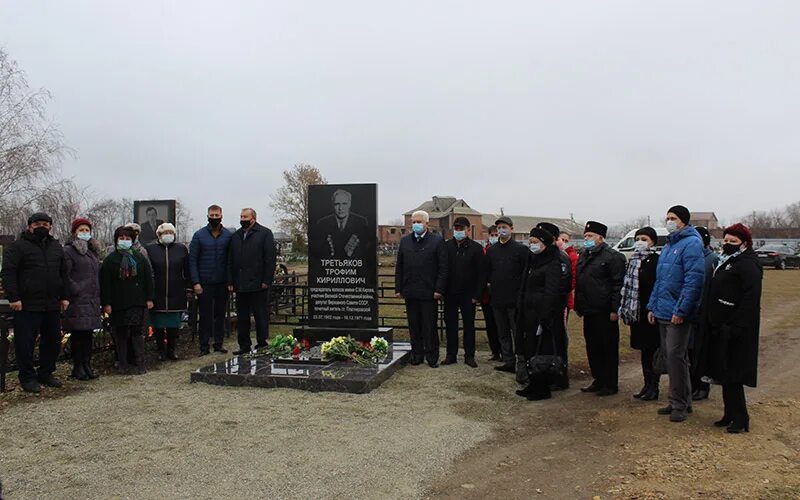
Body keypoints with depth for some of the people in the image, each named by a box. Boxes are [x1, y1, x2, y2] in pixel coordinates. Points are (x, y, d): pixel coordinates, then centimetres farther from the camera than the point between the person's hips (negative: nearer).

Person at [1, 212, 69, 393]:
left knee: (53, 341, 11)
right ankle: (27, 378, 11)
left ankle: (46, 374, 24)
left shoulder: (56, 247, 15)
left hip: (52, 305, 6)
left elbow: (63, 274, 19)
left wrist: (64, 296, 13)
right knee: (25, 343, -1)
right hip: (27, 305, -6)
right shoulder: (17, 247, -2)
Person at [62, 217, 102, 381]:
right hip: (77, 301, -7)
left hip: (92, 300, 7)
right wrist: (76, 290, -15)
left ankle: (87, 365, 17)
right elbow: (65, 276, -12)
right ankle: (77, 367, 5)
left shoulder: (93, 251, 20)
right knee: (78, 334, -3)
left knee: (88, 334, 10)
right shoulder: (68, 251, -4)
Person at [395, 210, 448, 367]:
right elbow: (399, 267, 13)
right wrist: (398, 288, 6)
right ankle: (417, 354, 20)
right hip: (410, 292, 4)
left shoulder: (437, 240, 0)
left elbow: (443, 267, -3)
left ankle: (432, 356, 11)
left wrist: (439, 289, -10)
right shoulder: (405, 241, 12)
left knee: (430, 326, 1)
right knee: (414, 325, 9)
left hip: (428, 291, -4)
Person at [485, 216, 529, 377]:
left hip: (515, 299, -5)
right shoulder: (491, 250, 11)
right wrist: (490, 284, 5)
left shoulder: (521, 249, -3)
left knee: (518, 332, -6)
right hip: (497, 298, 5)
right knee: (503, 333, 13)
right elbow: (487, 272, 19)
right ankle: (508, 362, 23)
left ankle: (521, 366, -4)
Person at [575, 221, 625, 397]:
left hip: (605, 312, -8)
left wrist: (615, 309, -18)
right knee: (592, 347, 14)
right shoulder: (583, 256, 16)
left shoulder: (613, 257, -10)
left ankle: (611, 384, 10)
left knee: (609, 348, 0)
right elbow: (578, 282, 22)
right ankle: (598, 380, 25)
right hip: (589, 311, 8)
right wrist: (578, 306, 17)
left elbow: (618, 285, -14)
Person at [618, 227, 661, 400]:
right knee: (644, 349, 14)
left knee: (652, 349, 1)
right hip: (637, 313, 7)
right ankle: (648, 384, 23)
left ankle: (653, 387, 10)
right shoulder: (633, 261, 13)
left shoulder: (657, 261, -9)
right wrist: (626, 310, 9)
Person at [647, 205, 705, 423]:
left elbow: (694, 280, -19)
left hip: (678, 314, -9)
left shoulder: (691, 244, -11)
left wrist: (681, 310, -21)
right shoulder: (668, 246, 17)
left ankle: (681, 405, 5)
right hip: (663, 312, 9)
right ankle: (678, 400, 25)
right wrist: (652, 306, 15)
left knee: (675, 356, -6)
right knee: (669, 355, 14)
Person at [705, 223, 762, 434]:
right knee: (725, 374, 14)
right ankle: (730, 414, 23)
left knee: (732, 375, -5)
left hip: (735, 329, -10)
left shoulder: (748, 265, -13)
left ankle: (740, 418, 6)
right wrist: (712, 321, 17)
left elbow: (751, 300, -21)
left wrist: (736, 327, -26)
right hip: (721, 328, 10)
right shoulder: (725, 262, 17)